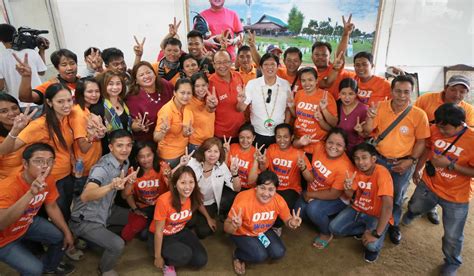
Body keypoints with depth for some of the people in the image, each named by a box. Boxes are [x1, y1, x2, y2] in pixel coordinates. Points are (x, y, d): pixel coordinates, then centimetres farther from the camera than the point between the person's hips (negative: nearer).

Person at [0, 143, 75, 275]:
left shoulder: (49, 180, -15)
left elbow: (52, 207, 0)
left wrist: (67, 233, 1)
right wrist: (30, 193, -60)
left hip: (27, 224, 7)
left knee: (61, 237, 7)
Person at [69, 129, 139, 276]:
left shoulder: (124, 162, -4)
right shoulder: (102, 168, -28)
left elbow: (125, 193, 7)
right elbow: (85, 196, -45)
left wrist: (130, 182, -12)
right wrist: (111, 186, -59)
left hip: (104, 212, 8)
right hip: (85, 219, -8)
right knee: (117, 244, -21)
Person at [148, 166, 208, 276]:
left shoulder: (194, 196, -17)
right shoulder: (164, 201, -33)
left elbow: (199, 205, 11)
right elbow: (158, 232, -23)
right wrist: (158, 257, -14)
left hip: (180, 232, 6)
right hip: (162, 237, -5)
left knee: (201, 260, -8)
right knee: (185, 255, -32)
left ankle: (174, 258, 16)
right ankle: (167, 263, 1)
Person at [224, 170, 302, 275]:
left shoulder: (279, 200, -23)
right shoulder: (243, 200, -35)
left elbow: (287, 220, -6)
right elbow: (226, 227, -28)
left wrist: (292, 223, -31)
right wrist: (234, 226, -52)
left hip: (263, 231, 5)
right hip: (242, 233, -4)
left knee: (279, 253, -10)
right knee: (260, 255, -22)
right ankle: (238, 255, 8)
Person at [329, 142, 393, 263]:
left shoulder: (381, 173, -29)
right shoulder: (357, 171, -8)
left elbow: (388, 205, -35)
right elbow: (351, 196, 0)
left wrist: (376, 233, -34)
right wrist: (347, 188, -25)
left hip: (377, 215, -5)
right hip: (357, 210, 6)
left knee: (372, 245, -28)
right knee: (334, 228, -10)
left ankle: (374, 247, 9)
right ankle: (364, 230, 12)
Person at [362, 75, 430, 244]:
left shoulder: (419, 115, -14)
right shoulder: (380, 107, -11)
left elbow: (421, 141, -5)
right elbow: (367, 131, -10)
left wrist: (411, 161, -14)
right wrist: (370, 117, -29)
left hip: (403, 163, -1)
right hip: (378, 159, 1)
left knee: (396, 197, 18)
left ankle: (393, 225, 42)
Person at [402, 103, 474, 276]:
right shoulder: (435, 130, -15)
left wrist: (450, 165, -29)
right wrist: (418, 169, 10)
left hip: (456, 197, -4)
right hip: (428, 184, 4)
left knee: (452, 236, 11)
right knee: (415, 207, 33)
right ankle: (411, 213, 70)